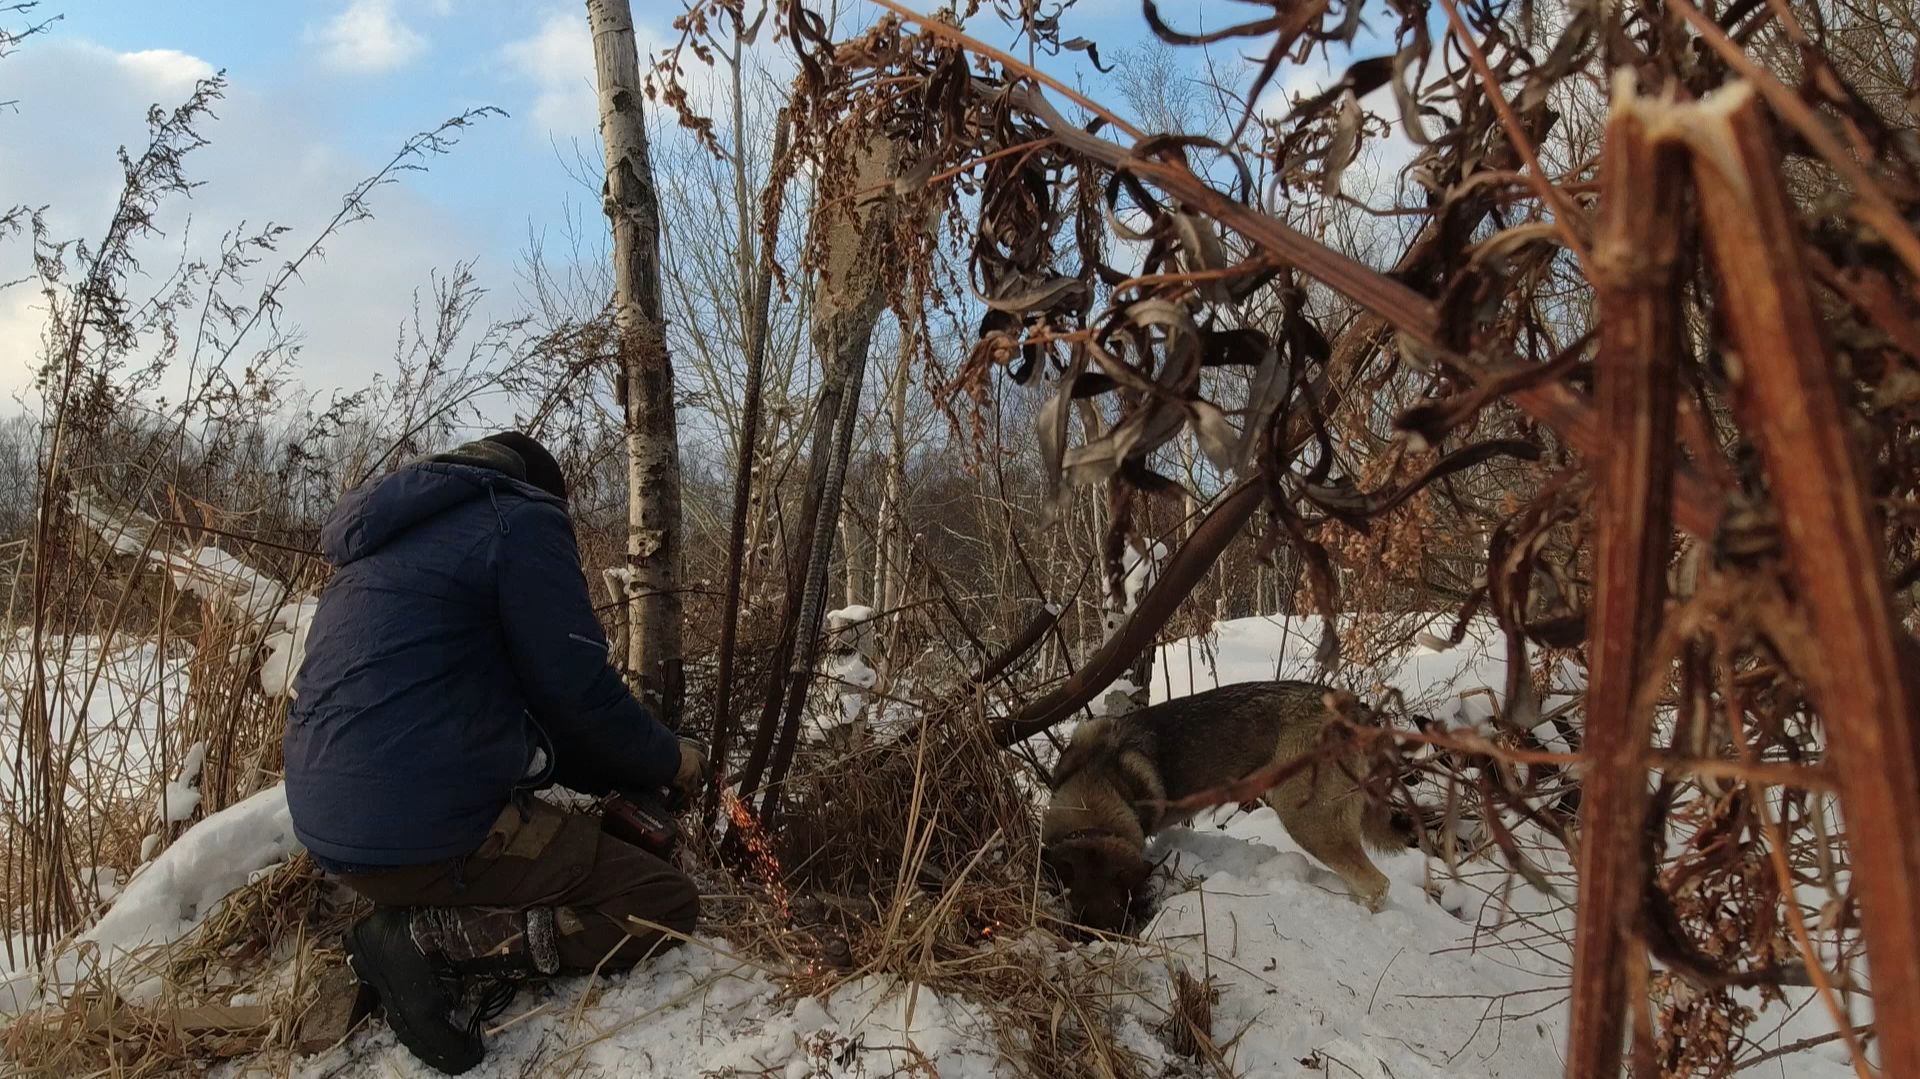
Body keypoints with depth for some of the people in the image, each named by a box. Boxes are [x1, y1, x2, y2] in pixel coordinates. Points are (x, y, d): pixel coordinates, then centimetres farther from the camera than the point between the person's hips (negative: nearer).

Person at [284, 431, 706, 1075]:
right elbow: (580, 695, -9)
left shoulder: (392, 538, 23)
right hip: (425, 832, -9)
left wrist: (613, 775, 26)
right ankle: (429, 940, -10)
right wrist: (667, 761, 10)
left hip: (335, 827, 9)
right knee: (668, 905, 0)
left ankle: (417, 916, 5)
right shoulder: (522, 519, -5)